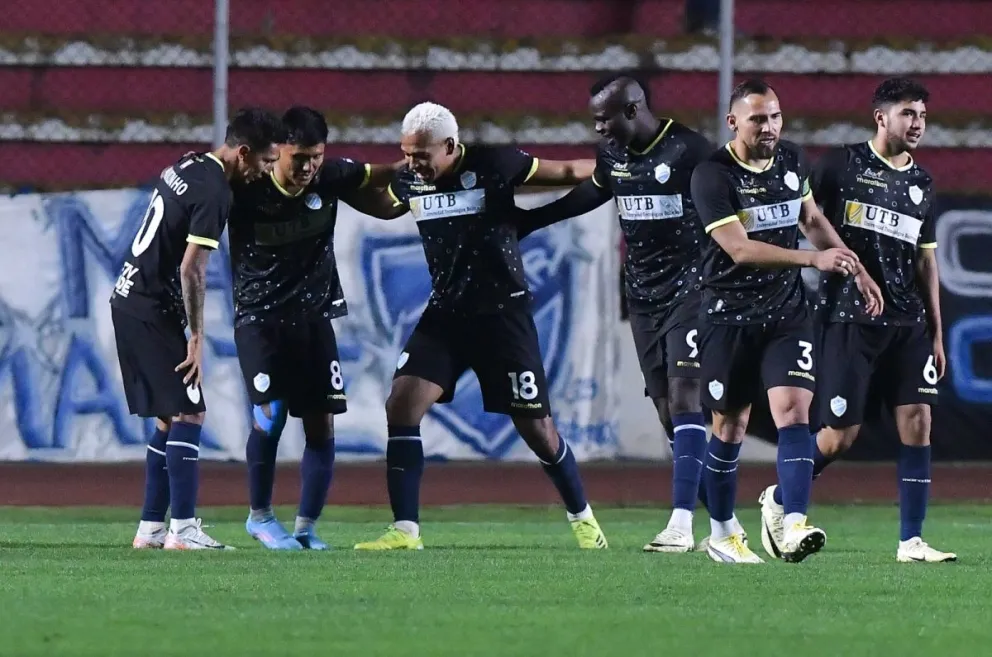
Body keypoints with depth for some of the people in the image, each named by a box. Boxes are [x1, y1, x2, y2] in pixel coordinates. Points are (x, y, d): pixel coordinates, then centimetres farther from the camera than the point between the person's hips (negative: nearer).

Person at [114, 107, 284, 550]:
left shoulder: (188, 166, 11)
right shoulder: (214, 194, -17)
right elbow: (191, 270, -20)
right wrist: (196, 339, -16)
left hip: (129, 300, 9)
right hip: (152, 311, -9)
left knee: (169, 419, 12)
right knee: (188, 415, -7)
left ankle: (151, 528, 12)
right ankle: (182, 529, -11)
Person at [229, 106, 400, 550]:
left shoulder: (331, 177, -7)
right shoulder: (246, 191, -16)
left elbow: (382, 177, 9)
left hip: (314, 317, 4)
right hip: (259, 318, -4)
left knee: (321, 423, 0)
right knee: (270, 414, -16)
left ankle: (305, 527, 12)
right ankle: (259, 516, 5)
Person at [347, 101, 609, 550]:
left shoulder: (492, 166, -15)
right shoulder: (410, 181, -1)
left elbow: (566, 173, -2)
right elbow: (384, 208, 23)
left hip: (502, 313, -4)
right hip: (445, 313, 4)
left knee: (535, 427, 1)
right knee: (402, 404, -13)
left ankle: (582, 518, 23)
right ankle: (404, 530, -9)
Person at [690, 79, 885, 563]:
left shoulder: (792, 161, 5)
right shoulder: (712, 176, -13)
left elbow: (812, 221, 22)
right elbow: (739, 249, -23)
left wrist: (857, 271, 21)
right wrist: (814, 259, -30)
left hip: (786, 312, 3)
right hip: (730, 317, -3)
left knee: (793, 411, -15)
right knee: (730, 426, 7)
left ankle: (794, 527, -26)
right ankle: (722, 534, 23)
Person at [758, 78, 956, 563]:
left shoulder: (922, 183, 14)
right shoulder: (842, 165, -2)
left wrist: (936, 331, 15)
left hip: (908, 323, 5)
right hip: (850, 319, -5)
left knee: (917, 422, -6)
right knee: (840, 435, -4)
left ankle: (911, 541, -2)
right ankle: (779, 500, 22)